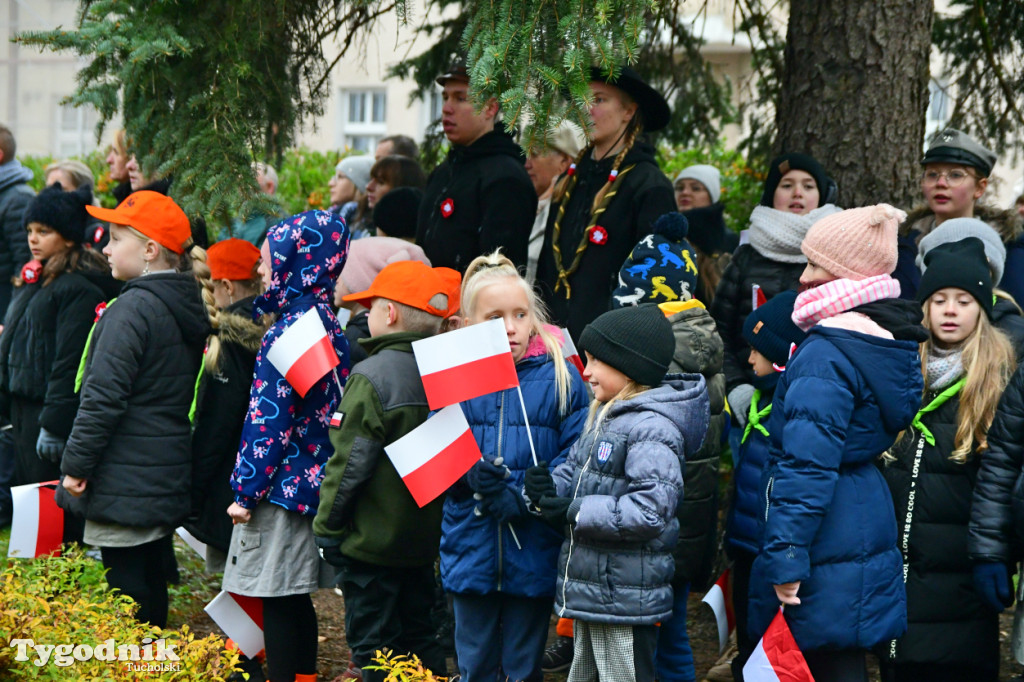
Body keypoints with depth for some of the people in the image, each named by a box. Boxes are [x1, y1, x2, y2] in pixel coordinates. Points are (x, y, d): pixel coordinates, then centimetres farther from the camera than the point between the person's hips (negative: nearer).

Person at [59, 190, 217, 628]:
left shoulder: (132, 309, -17)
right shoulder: (190, 307, 10)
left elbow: (103, 397, -20)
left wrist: (75, 464, -12)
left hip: (123, 485, -9)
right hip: (169, 479, 9)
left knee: (125, 593, -5)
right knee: (152, 588, 16)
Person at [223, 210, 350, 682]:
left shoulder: (284, 333, -18)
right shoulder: (330, 326, 8)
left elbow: (270, 421, -18)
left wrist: (246, 490, -13)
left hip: (283, 481, -9)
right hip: (315, 483, 9)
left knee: (278, 603, -3)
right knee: (296, 601, 16)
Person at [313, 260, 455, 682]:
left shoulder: (373, 377, -18)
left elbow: (351, 462, -17)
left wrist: (327, 528, -6)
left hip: (371, 542, -7)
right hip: (425, 538, 7)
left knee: (373, 647, 0)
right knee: (417, 636, 18)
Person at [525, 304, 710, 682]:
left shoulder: (651, 427, -18)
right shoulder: (603, 416, 12)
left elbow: (650, 510, -27)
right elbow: (574, 472, 18)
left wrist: (575, 511, -20)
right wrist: (548, 489, -6)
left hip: (626, 597, -10)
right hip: (590, 592, 10)